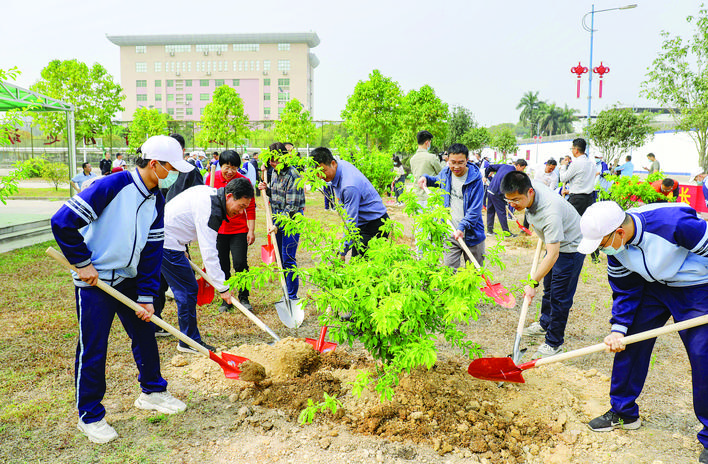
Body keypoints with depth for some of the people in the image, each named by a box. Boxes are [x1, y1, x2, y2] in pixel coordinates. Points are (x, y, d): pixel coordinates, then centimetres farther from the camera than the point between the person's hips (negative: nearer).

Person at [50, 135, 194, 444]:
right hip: (95, 282, -7)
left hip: (129, 279, 7)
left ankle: (152, 392, 35)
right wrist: (82, 263, -15)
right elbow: (62, 222, -22)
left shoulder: (156, 200, 2)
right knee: (92, 350, 2)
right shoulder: (112, 186, -21)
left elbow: (152, 249, 4)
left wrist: (147, 296, 2)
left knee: (145, 335, 15)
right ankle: (89, 416, 20)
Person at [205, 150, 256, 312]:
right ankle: (226, 299, 21)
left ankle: (244, 298, 12)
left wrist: (251, 230, -5)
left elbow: (250, 208, -1)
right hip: (218, 230, 2)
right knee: (222, 266, 7)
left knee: (240, 263, -6)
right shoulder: (211, 178, -1)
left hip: (239, 230, -2)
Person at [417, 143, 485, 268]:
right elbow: (439, 181, 30)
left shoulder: (475, 179, -13)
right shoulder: (446, 173, 3)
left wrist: (462, 227, -28)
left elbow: (475, 210, -16)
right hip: (450, 234, 3)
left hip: (472, 235, -3)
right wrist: (426, 179, 11)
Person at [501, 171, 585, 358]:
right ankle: (545, 324, 43)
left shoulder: (550, 211, -41)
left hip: (571, 247, -9)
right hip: (554, 242, 9)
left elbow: (552, 255, -40)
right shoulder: (529, 189, -17)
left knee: (560, 297, -4)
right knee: (548, 287, 23)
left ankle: (554, 342, 9)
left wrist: (532, 282, -40)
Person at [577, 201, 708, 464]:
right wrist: (618, 329, -12)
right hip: (655, 285, 6)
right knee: (629, 341, 2)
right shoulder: (615, 246, -15)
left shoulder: (674, 223, -37)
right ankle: (624, 412, 19)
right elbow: (625, 290, -3)